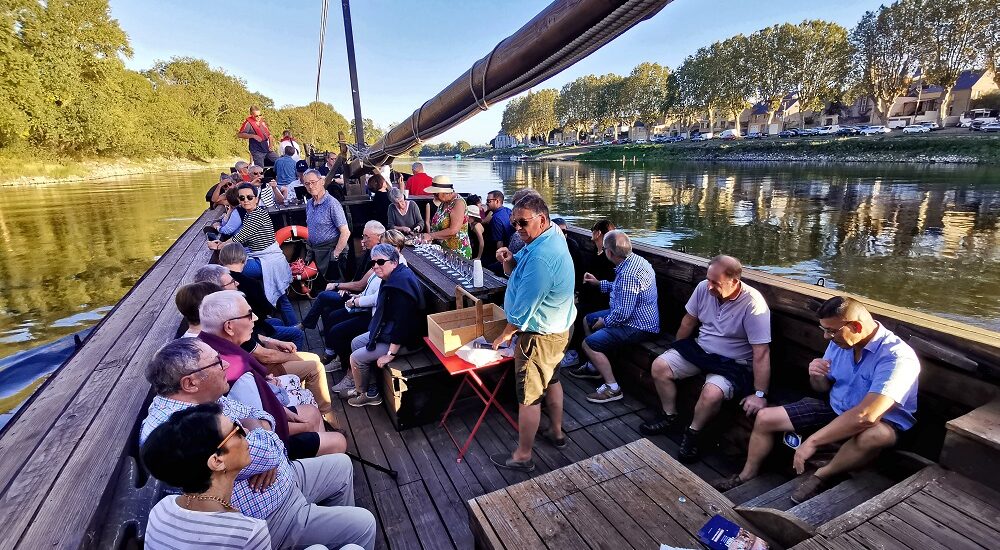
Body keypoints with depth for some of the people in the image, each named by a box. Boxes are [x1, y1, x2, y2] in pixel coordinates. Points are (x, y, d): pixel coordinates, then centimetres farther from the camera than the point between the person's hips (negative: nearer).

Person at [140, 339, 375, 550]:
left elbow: (257, 415, 8)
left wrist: (264, 430, -15)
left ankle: (341, 531, 41)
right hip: (267, 521, -9)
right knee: (362, 524, -3)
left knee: (341, 465, 22)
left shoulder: (203, 398, -4)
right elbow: (266, 452, -35)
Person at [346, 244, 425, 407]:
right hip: (389, 330, 10)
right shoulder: (392, 279, 4)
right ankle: (363, 387, 26)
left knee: (357, 357, -5)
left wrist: (390, 354, -24)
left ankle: (368, 394, 20)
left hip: (405, 340, -10)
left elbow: (402, 322, -29)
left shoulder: (400, 284, -28)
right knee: (355, 343, 16)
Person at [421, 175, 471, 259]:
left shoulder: (458, 202, -15)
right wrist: (428, 236, -1)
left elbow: (453, 230, -23)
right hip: (442, 250, 7)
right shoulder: (444, 202, 10)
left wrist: (431, 235, -17)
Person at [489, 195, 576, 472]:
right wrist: (508, 260, -14)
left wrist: (505, 335, -9)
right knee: (551, 381, 25)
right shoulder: (550, 237, 2)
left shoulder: (541, 257, -31)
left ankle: (523, 456, 19)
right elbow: (515, 271, 9)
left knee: (528, 396, 3)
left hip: (540, 335, -10)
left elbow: (524, 306, -24)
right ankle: (556, 433, 44)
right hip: (557, 328, 10)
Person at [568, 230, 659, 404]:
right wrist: (598, 283, 23)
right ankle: (594, 366, 32)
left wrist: (605, 322, -12)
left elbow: (623, 313, -30)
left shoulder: (628, 273, -31)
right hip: (633, 316, 11)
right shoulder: (634, 260, 3)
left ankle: (612, 388, -5)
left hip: (638, 326, -11)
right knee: (588, 320, 20)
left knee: (589, 343, -15)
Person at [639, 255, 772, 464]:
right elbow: (688, 321, 6)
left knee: (712, 393, -33)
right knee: (659, 366, -11)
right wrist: (676, 353, 16)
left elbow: (761, 353, -23)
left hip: (733, 363, -5)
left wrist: (759, 394, -23)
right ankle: (669, 415, 13)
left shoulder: (753, 304, -25)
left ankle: (692, 433, -2)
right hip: (700, 348, 6)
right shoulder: (704, 288, -10)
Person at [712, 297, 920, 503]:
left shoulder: (897, 356, -28)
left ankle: (822, 476, -14)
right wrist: (816, 376, -19)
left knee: (875, 435, -42)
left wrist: (812, 441, -34)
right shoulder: (839, 341, -7)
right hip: (834, 409, 6)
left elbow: (865, 416, -37)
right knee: (765, 418, -3)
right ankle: (747, 475, 16)